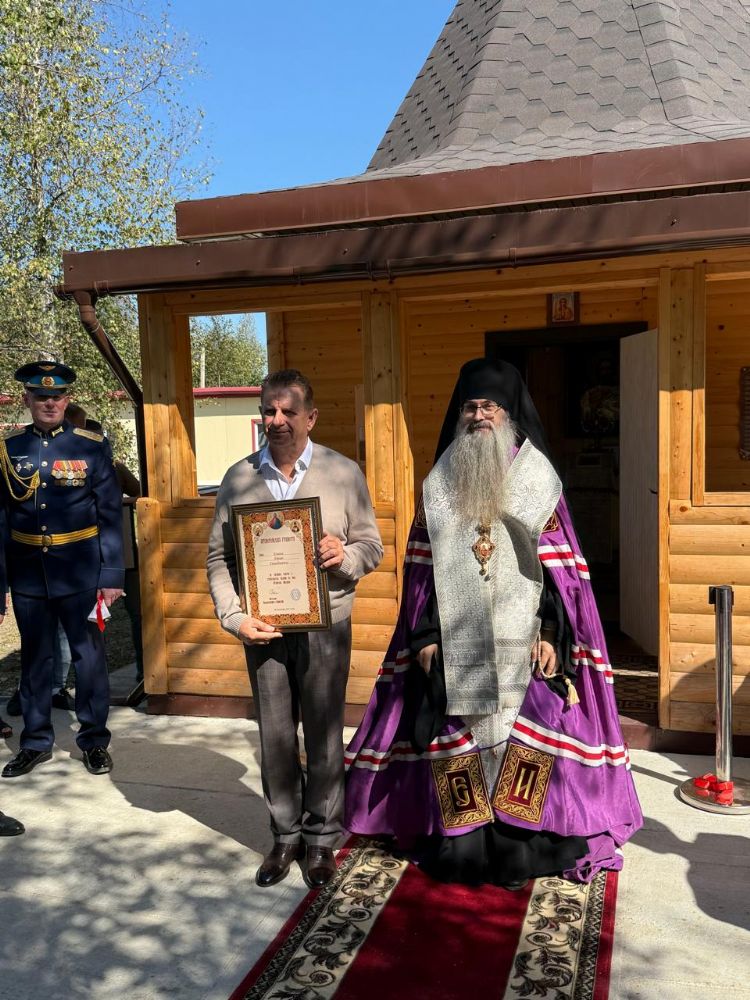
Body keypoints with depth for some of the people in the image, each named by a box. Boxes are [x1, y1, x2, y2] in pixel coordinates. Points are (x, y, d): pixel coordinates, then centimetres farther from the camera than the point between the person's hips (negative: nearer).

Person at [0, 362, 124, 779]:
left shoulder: (93, 447, -3)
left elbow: (111, 515, -4)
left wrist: (112, 576, -8)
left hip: (81, 572, -2)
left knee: (89, 656, 8)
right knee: (35, 658, 14)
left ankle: (95, 740, 24)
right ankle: (36, 742, 29)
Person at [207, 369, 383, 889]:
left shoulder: (344, 473, -1)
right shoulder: (238, 478, 3)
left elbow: (371, 545, 4)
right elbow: (219, 557, 5)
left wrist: (346, 556, -18)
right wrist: (235, 617, -7)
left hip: (325, 625, -1)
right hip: (263, 628, 2)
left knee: (324, 735, 7)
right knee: (275, 735, 11)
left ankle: (322, 837, 27)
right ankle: (286, 835, 30)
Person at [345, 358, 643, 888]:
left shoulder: (537, 478, 2)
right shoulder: (440, 484, 7)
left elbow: (558, 564, -1)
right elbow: (422, 564, 6)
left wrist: (551, 634, -9)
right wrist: (425, 636, 0)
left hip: (522, 638, -1)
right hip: (457, 641, 2)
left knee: (529, 732, -3)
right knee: (457, 730, 4)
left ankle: (526, 840, 14)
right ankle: (461, 844, 18)